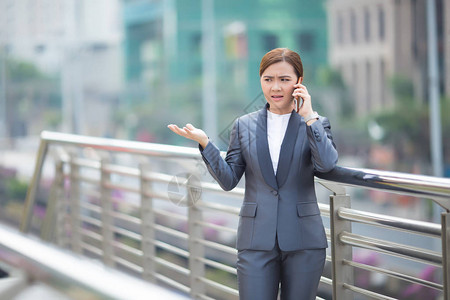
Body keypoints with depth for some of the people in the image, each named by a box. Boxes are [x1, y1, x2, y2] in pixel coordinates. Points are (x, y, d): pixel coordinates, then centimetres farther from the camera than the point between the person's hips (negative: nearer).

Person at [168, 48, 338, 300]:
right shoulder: (245, 126, 7)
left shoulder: (317, 124, 3)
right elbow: (229, 180, 3)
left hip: (303, 242, 0)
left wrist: (309, 117, -15)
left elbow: (328, 164, -16)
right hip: (257, 242, 1)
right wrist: (204, 143, -8)